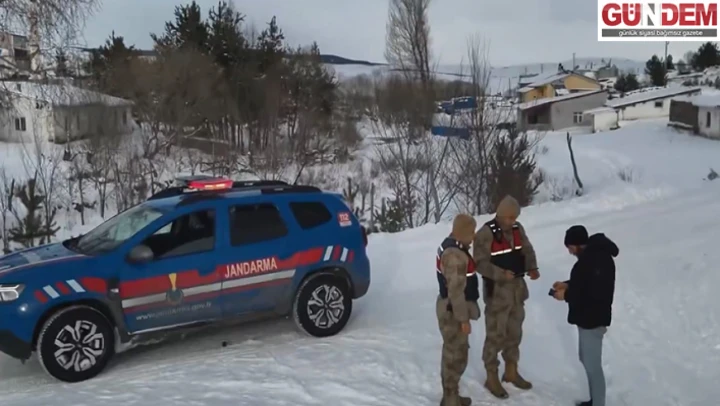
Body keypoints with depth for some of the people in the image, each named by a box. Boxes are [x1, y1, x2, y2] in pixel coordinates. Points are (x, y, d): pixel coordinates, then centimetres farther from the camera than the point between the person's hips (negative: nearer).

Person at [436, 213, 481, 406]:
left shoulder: (449, 246, 7)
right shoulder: (455, 255, -26)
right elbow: (456, 290, -25)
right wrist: (463, 319, -19)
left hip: (449, 308, 10)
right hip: (453, 311, -10)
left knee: (452, 354, 21)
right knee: (456, 356, 2)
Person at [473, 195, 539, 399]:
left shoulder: (518, 229, 3)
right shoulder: (486, 233, -19)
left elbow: (527, 250, 9)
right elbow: (480, 263, -19)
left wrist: (532, 268, -10)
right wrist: (501, 274, -31)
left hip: (517, 287, 7)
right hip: (496, 290, -7)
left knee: (514, 332, 18)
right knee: (495, 334, 1)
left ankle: (511, 372, 35)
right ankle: (492, 377, 17)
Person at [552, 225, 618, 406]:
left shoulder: (598, 259, -25)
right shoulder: (591, 254, 7)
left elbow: (596, 293, -27)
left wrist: (566, 295, -18)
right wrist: (567, 284, 5)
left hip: (593, 320, -11)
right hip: (586, 318, 11)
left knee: (592, 365, 1)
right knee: (586, 359, 22)